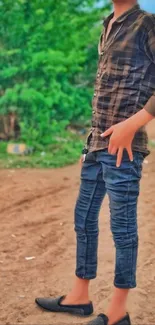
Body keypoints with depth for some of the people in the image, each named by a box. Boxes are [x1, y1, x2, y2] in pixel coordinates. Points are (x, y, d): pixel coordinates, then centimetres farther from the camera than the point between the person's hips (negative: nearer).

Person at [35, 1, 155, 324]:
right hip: (96, 143, 8)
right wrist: (94, 137, 16)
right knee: (84, 218, 13)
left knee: (122, 226, 0)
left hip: (122, 146, -8)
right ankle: (79, 297, 26)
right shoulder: (108, 28, 17)